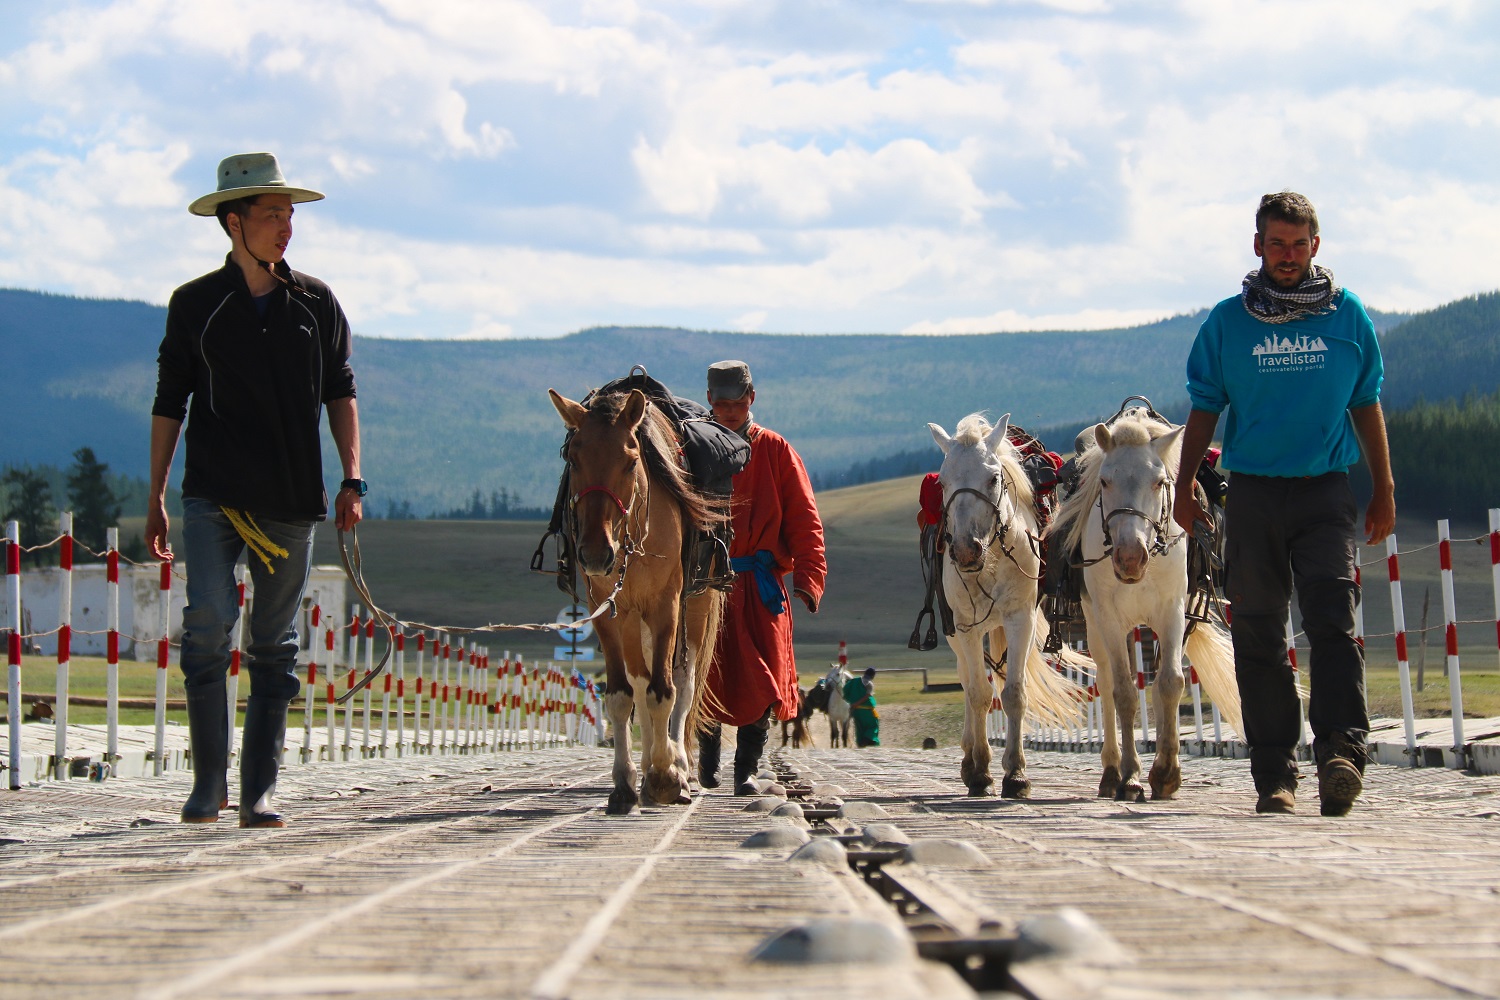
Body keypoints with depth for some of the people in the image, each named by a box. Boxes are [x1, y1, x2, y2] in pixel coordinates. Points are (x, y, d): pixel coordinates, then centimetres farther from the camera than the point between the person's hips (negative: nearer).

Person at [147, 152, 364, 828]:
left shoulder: (316, 303, 9)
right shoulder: (195, 305, 4)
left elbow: (340, 393, 13)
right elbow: (169, 404, 8)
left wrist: (351, 480, 2)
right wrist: (156, 498, 4)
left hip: (291, 501, 2)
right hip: (213, 494, -2)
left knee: (275, 649, 3)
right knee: (208, 621, -17)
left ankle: (258, 792, 8)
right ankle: (208, 783, -8)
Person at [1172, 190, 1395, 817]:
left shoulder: (1349, 317, 7)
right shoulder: (1227, 323, 5)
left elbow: (1367, 406, 13)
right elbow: (1204, 411, 9)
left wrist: (1383, 492, 12)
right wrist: (1183, 490, 2)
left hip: (1325, 491, -1)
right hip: (1252, 493, 1)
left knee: (1331, 621, -16)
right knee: (1258, 635, 1)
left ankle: (1342, 752, -25)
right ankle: (1274, 774, 5)